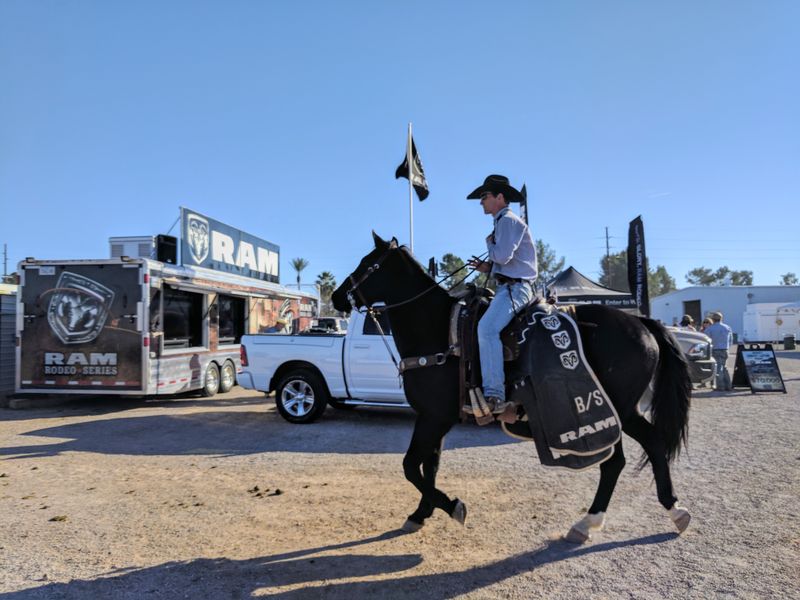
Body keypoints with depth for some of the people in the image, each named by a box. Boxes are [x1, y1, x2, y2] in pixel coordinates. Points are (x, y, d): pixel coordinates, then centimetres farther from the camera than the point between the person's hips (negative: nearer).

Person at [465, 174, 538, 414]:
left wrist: (489, 242, -1)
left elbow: (503, 256, -21)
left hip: (515, 288, -12)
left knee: (486, 327, -31)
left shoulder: (509, 220, -6)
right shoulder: (503, 222, 26)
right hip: (508, 287, 12)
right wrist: (487, 268, 12)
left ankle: (494, 395, -35)